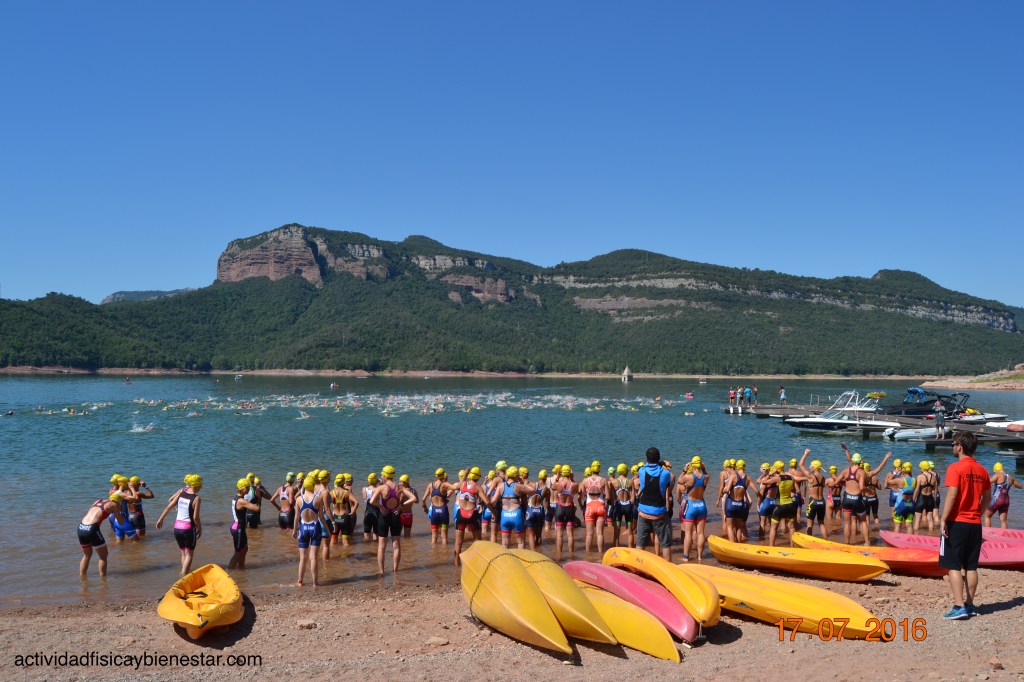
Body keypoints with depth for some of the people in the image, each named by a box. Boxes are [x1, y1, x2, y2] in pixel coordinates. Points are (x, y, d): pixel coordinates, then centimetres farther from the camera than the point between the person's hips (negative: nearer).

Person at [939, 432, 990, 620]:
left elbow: (952, 495, -19)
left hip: (957, 522, -6)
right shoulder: (982, 470, 8)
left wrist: (943, 519, -16)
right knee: (971, 566, 12)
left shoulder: (955, 468, -12)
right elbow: (987, 497, 12)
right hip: (975, 524, 6)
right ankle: (969, 605, 17)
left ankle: (959, 607, -6)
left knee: (954, 566, -2)